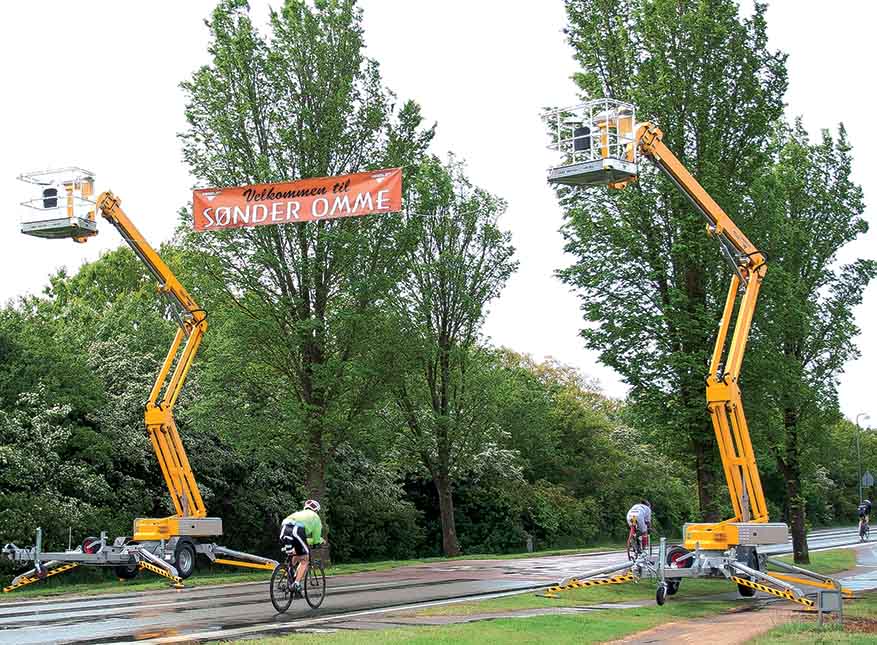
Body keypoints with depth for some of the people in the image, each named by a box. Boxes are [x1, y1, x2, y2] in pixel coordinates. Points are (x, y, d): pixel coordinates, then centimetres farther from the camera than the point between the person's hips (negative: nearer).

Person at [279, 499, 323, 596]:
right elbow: (316, 540, 22)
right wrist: (321, 540, 44)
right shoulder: (315, 517, 25)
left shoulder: (298, 513, 39)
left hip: (283, 530, 5)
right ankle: (297, 585, -11)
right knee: (304, 560, 5)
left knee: (295, 556, 28)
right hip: (297, 531, -5)